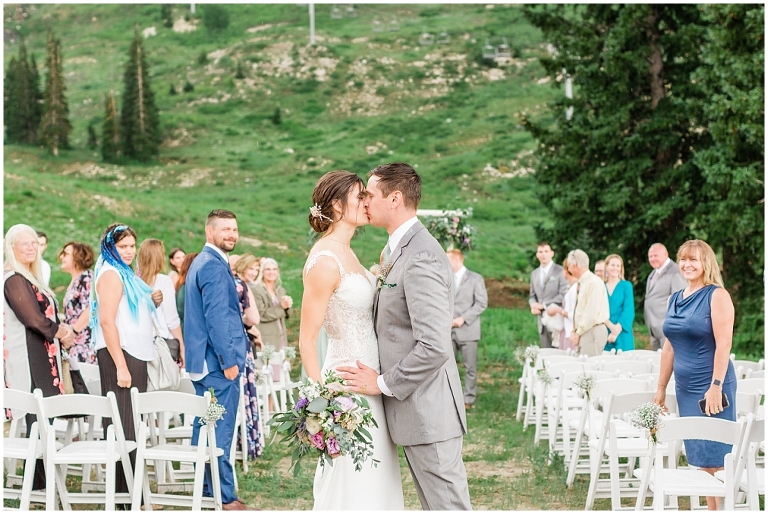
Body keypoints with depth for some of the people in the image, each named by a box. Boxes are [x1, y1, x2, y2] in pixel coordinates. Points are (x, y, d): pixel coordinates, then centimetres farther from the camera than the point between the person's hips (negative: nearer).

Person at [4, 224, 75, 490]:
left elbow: (47, 316, 18)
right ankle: (38, 481, -5)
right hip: (28, 360, -9)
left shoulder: (30, 278, 17)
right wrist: (63, 333, -3)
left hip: (42, 357, 9)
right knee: (37, 418, -8)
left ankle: (40, 480, 13)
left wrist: (63, 330, -2)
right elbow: (34, 319, -18)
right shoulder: (14, 280, -11)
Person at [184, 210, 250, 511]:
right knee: (220, 432, -6)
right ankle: (224, 498, -2)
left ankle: (205, 490, 22)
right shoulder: (214, 265, -15)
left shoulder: (202, 262, 18)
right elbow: (217, 317, -21)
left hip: (204, 361, 11)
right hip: (218, 361, -11)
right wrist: (229, 360, -19)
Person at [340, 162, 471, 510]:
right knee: (434, 502, 15)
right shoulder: (398, 249, 13)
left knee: (447, 504, -2)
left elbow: (434, 347, -25)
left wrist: (383, 384, -16)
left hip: (427, 411, -10)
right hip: (414, 410, 10)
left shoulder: (420, 258, -19)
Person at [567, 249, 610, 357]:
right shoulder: (581, 283, 14)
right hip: (583, 332, 9)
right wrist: (574, 331, 7)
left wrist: (578, 333, -12)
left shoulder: (594, 283, -15)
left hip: (592, 331, -9)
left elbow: (591, 314, -19)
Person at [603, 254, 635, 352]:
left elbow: (628, 311, -4)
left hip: (622, 335, -2)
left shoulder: (626, 285, 4)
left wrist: (617, 330, -14)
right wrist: (611, 326, -15)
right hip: (604, 334, 2)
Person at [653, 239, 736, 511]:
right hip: (685, 388, 7)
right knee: (700, 459, 9)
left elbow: (723, 344, -15)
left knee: (715, 458, -5)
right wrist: (661, 387, 16)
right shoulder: (675, 299, 12)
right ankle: (710, 509, 15)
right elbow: (669, 347, 17)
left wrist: (716, 386, -21)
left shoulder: (717, 295, -8)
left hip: (710, 387, -7)